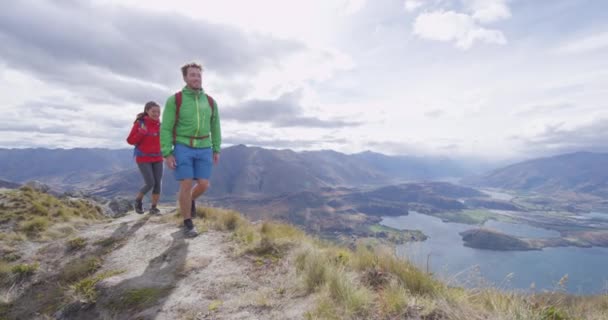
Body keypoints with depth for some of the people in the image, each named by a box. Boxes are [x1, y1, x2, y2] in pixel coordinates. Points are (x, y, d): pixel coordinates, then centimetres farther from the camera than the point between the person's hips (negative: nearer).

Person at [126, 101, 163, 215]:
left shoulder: (159, 125, 2)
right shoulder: (139, 123, -8)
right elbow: (130, 141, -6)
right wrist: (141, 133, -22)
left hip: (157, 159, 4)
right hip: (143, 159, -4)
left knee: (158, 183, 1)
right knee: (150, 183, -9)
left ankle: (154, 207, 14)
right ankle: (138, 200, 20)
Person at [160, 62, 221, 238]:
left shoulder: (210, 102, 6)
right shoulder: (174, 100, -5)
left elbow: (215, 128, 12)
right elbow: (166, 129, -4)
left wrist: (216, 150, 9)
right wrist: (167, 154, -11)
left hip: (203, 149, 3)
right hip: (183, 147, -3)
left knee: (203, 185, -3)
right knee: (186, 185, -7)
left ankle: (191, 199, 34)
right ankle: (188, 224, 9)